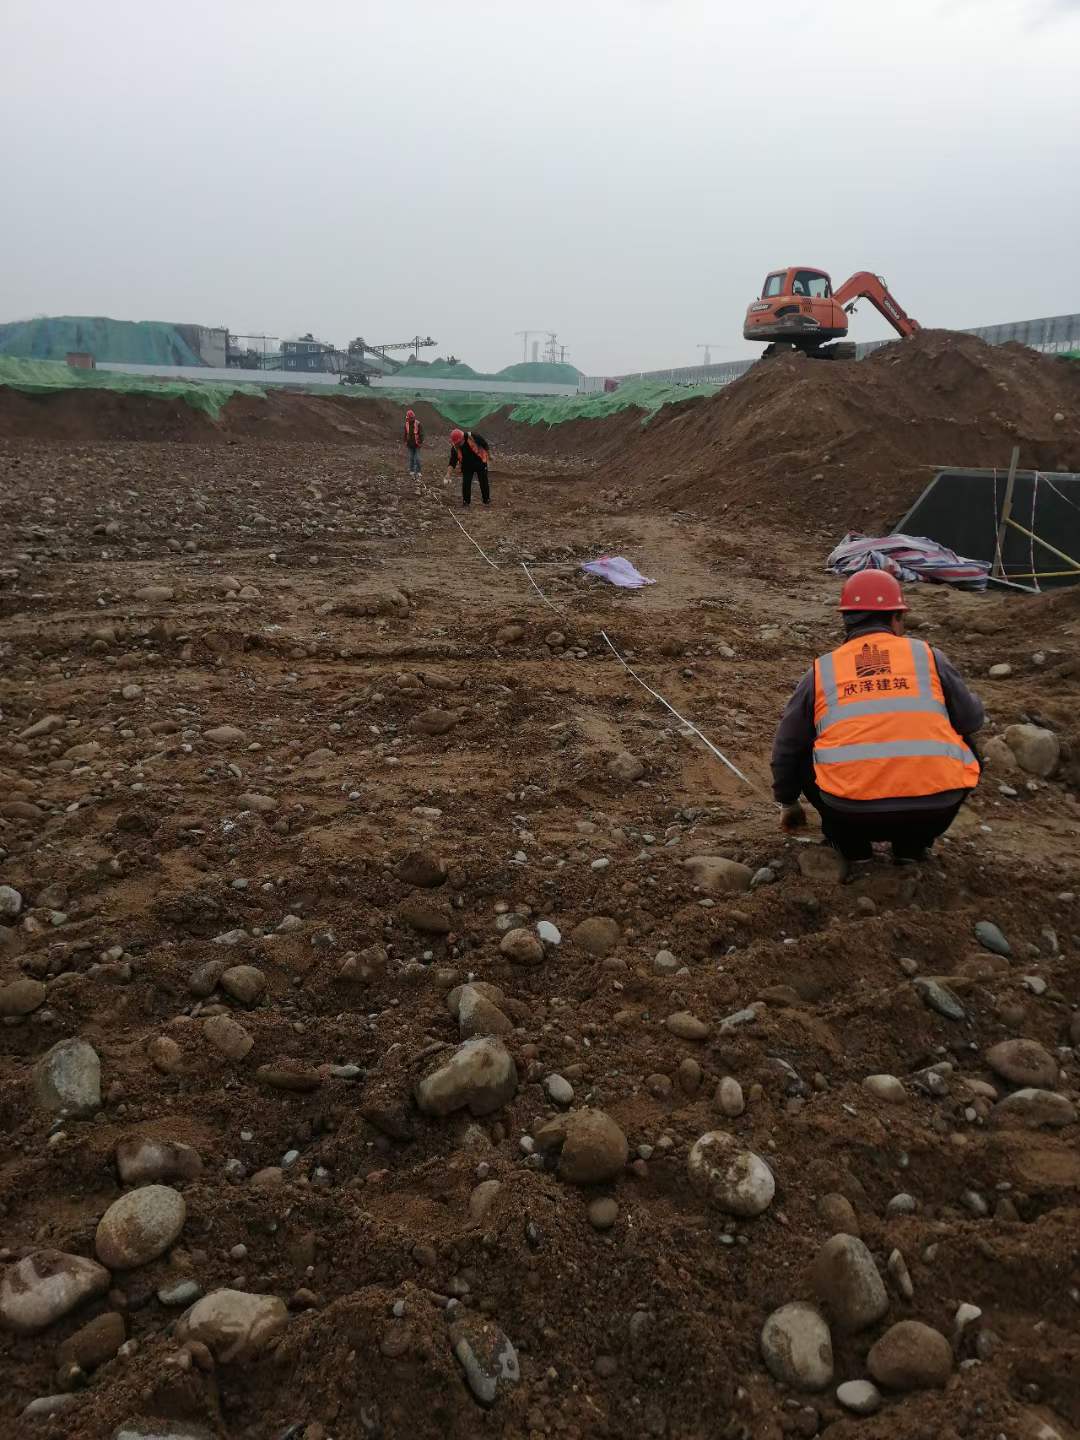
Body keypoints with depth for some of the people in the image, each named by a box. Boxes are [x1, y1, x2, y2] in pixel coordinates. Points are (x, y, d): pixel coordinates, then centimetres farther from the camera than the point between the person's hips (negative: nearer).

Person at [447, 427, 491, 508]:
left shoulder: (472, 436, -25)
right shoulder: (454, 447, -16)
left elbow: (485, 444, -11)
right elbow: (452, 462, -15)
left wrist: (489, 455, -1)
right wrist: (448, 474, -25)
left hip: (480, 463, -2)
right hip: (467, 466, 2)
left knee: (484, 482, 5)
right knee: (466, 483, -4)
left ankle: (486, 500, 19)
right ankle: (466, 502, 9)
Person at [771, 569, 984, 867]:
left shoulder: (822, 670, 13)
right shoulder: (926, 657, 10)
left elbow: (786, 747, 22)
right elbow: (973, 719, 20)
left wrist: (788, 803, 38)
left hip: (851, 813, 0)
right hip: (933, 813, 0)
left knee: (804, 756, 26)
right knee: (966, 750, 29)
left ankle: (851, 844, 20)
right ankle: (912, 844, 22)